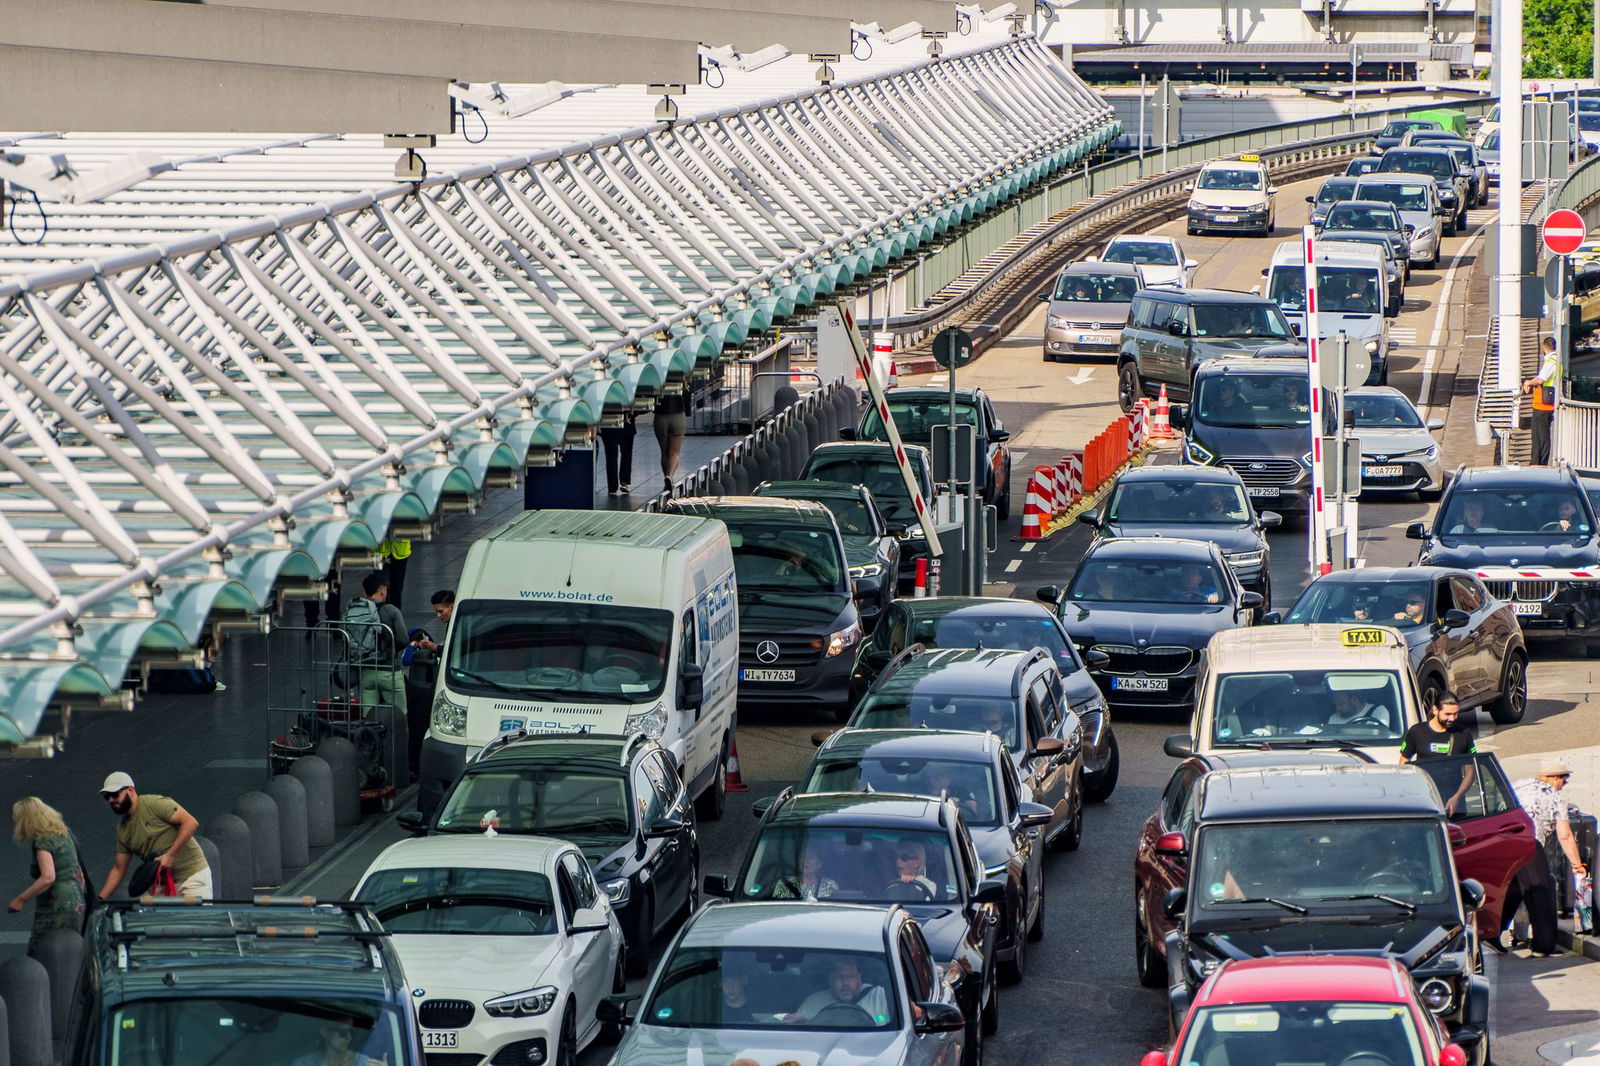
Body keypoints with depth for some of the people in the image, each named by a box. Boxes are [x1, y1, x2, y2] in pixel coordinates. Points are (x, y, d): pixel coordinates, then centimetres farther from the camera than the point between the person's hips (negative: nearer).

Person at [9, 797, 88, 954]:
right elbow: (79, 873, 23)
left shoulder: (43, 842, -11)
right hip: (76, 904, 9)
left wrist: (20, 899, -17)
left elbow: (48, 877, -23)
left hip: (56, 908, -9)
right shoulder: (64, 834, 16)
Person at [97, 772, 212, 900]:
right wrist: (100, 899, 5)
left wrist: (170, 855, -22)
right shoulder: (122, 828, 10)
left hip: (193, 876, -7)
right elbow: (119, 870, 15)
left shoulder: (155, 803, -12)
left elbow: (190, 823, -18)